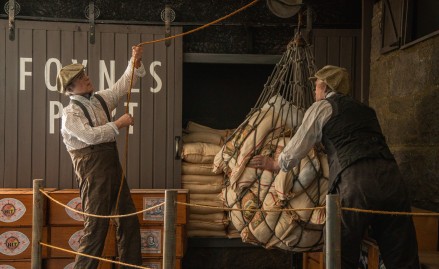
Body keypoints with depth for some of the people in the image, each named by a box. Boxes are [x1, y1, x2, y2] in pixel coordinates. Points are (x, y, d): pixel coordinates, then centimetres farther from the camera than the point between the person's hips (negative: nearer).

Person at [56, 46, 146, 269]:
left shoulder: (100, 99, 13)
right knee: (96, 222, -7)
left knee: (128, 217, 10)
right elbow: (90, 135, -20)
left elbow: (122, 85, 13)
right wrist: (119, 124, -14)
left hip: (112, 162, 8)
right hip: (92, 165, -8)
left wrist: (135, 63, -2)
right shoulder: (70, 113, -7)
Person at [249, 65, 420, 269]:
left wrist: (275, 165, 36)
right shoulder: (365, 110, 29)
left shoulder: (322, 107, 13)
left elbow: (297, 148, 17)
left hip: (355, 179, -5)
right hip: (391, 175, 6)